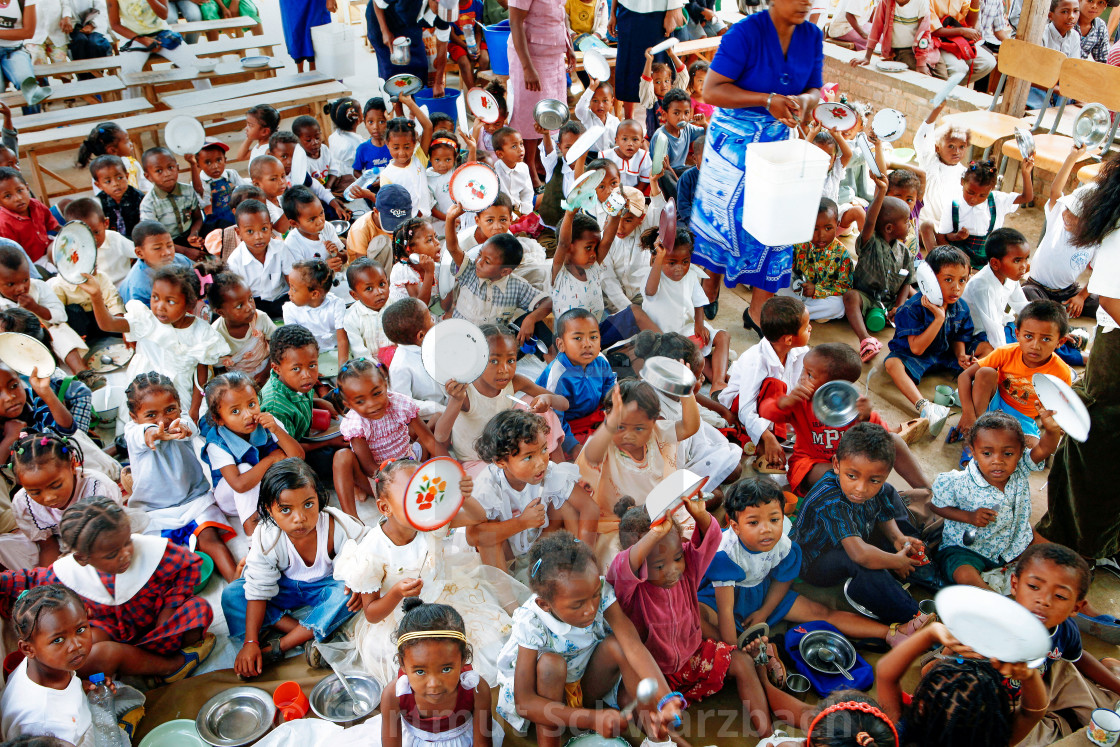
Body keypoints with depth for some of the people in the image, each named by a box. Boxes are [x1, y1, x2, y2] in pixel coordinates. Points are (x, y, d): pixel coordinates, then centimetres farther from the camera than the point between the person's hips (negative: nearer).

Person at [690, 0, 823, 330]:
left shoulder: (812, 36, 1)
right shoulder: (746, 33, -17)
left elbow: (814, 89, 9)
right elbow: (711, 91, -21)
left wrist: (803, 100, -16)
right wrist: (768, 100, -26)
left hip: (777, 139, 5)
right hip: (733, 138, -5)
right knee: (722, 211, 6)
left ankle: (759, 307, 13)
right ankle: (711, 281, 29)